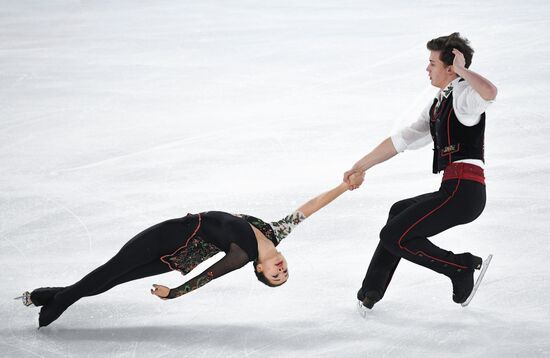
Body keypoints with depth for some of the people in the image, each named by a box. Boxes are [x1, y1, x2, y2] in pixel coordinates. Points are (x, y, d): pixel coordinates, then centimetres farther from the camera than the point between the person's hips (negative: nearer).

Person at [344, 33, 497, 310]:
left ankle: (463, 266, -3)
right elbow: (402, 139, 27)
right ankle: (372, 290, 34)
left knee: (394, 237, -8)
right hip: (454, 191, 10)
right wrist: (361, 166, 30)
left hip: (463, 191, -10)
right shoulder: (437, 104, 22)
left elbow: (490, 92, -32)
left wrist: (462, 70, -17)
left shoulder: (463, 93, -6)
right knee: (399, 211, 30)